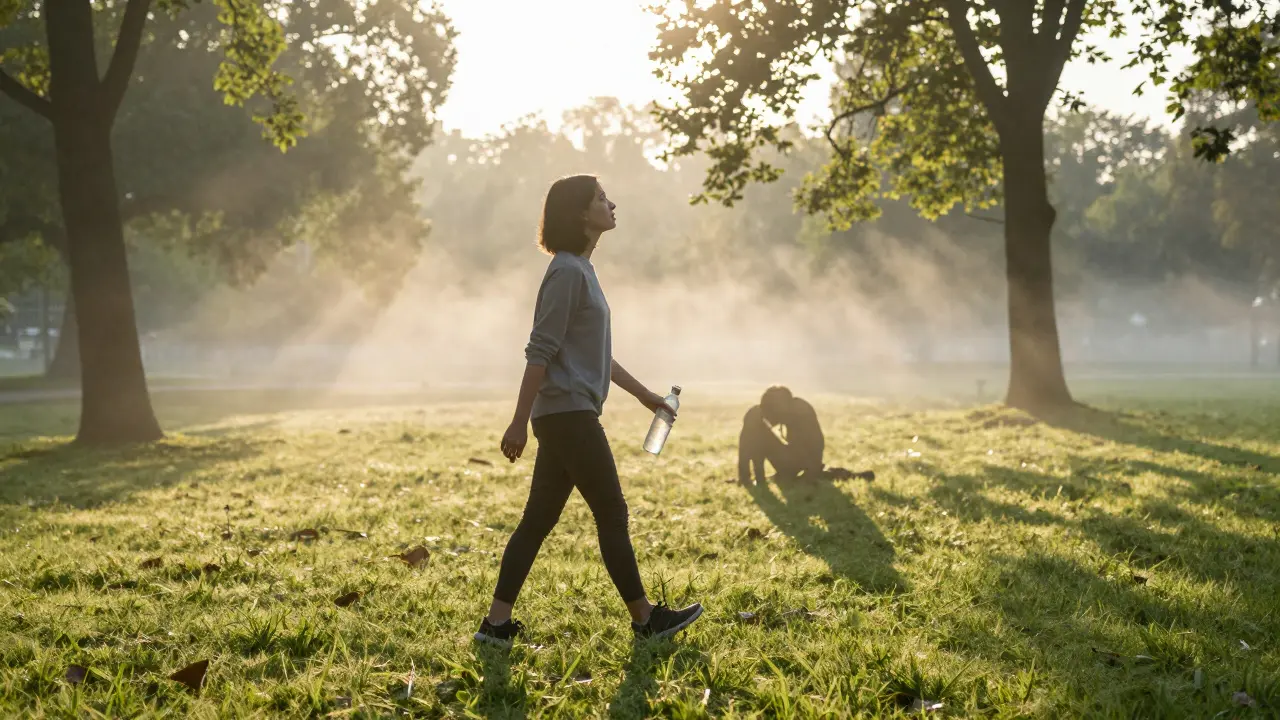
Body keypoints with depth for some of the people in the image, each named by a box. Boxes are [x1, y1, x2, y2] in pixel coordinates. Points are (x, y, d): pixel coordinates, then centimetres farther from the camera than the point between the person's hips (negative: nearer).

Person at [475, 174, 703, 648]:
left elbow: (597, 354, 25)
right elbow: (541, 351, -18)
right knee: (612, 515, 0)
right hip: (568, 413, -10)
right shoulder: (568, 272, -13)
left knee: (539, 518, 8)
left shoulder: (581, 270, 18)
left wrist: (642, 393, 27)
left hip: (567, 416, 10)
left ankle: (497, 622, 10)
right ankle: (645, 619, 10)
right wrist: (520, 421, -20)